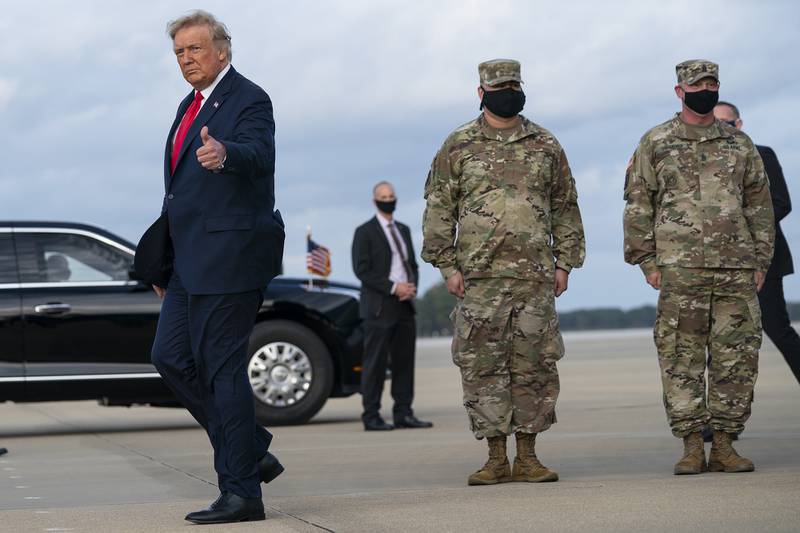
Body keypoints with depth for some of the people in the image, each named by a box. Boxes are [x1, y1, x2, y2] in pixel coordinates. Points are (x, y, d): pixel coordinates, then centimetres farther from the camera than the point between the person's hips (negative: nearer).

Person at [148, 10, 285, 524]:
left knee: (223, 366, -8)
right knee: (171, 355, 7)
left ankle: (241, 492, -2)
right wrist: (166, 258, 25)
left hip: (230, 256, -9)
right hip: (192, 259, 9)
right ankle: (251, 451, 17)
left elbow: (260, 154, -30)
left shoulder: (248, 100, -9)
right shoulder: (192, 105, 19)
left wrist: (224, 154, -52)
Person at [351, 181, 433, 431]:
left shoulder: (403, 230, 18)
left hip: (404, 306, 6)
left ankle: (403, 414, 8)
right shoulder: (365, 232, -2)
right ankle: (371, 417, -3)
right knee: (375, 363, -6)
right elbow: (362, 270, -10)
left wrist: (412, 286, -1)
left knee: (404, 361, 5)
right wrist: (393, 287, -16)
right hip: (379, 307, -6)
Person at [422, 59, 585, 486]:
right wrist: (447, 265, -4)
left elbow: (565, 207, 13)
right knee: (482, 367, -2)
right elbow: (439, 209, 4)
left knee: (534, 366, 1)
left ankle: (527, 456, 9)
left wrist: (564, 262, 6)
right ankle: (496, 458, 5)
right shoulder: (458, 146, 5)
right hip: (478, 276, -1)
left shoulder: (545, 145, 10)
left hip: (535, 275, 1)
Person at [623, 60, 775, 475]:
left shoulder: (740, 145, 13)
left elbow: (759, 204, 14)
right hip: (680, 270, -2)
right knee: (682, 359, -3)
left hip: (736, 269, 2)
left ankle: (724, 445, 8)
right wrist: (647, 262, -2)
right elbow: (638, 205, 5)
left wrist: (760, 262, 7)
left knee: (736, 359, 1)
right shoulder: (655, 144, 6)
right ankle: (691, 447, 2)